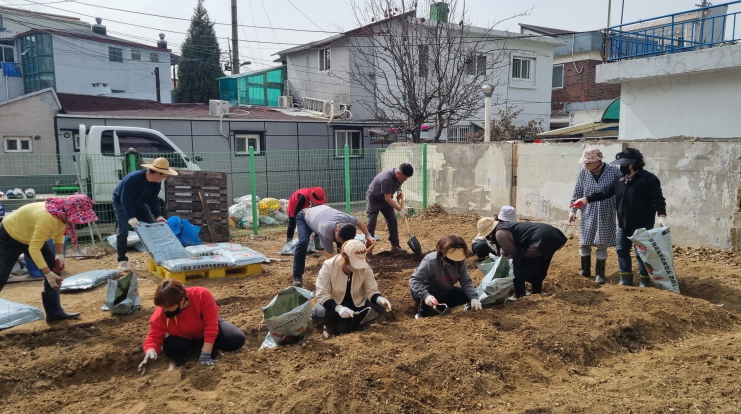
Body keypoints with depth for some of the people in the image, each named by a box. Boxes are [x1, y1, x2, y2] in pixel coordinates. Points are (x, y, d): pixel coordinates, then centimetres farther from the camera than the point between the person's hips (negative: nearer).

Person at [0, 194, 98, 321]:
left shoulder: (64, 214, -16)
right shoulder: (47, 218, -42)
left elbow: (59, 233, 4)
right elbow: (33, 248, -38)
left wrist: (60, 254, -9)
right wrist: (47, 273, -37)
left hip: (33, 237, 8)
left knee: (55, 269, 0)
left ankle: (54, 312, 7)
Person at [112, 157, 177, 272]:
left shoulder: (156, 183, -15)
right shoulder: (133, 178, -37)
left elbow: (153, 200, -8)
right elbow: (125, 199, -39)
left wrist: (158, 215, -20)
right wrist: (131, 217, -47)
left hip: (139, 204, 7)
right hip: (121, 203, -7)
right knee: (123, 230, -17)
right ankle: (122, 261, -10)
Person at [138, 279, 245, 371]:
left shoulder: (202, 295, -37)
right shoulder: (160, 314, -30)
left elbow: (211, 325, -34)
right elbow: (154, 337, -25)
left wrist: (206, 354, -37)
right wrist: (151, 352, -51)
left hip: (207, 331, -1)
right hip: (185, 337, 1)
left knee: (237, 339, -24)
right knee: (170, 349, -32)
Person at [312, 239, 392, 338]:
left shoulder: (365, 267, -14)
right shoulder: (329, 266, -23)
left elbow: (371, 290, -9)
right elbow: (322, 294, -24)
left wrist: (379, 298, -33)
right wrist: (337, 308, -41)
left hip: (356, 305, 3)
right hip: (334, 304, -3)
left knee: (379, 307, -22)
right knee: (318, 313, -35)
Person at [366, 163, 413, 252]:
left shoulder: (400, 176, -13)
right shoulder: (386, 179, -37)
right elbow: (388, 198, -33)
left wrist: (399, 191, -4)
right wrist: (400, 210, -31)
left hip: (385, 199, 7)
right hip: (373, 199, -7)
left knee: (393, 221, 1)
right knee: (372, 223, -12)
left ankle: (395, 245, 8)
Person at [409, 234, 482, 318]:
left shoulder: (460, 261, -16)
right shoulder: (431, 261, -32)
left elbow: (466, 281, -14)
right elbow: (414, 280, -34)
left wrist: (474, 298, -32)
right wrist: (425, 295, -49)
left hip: (443, 292, 6)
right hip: (427, 291, -6)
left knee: (466, 296, -9)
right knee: (430, 291, -38)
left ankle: (438, 307, 9)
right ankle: (422, 314, -9)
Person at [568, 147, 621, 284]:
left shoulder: (614, 171, -10)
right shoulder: (583, 173, -3)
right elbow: (577, 193, 3)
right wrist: (573, 210, -1)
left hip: (606, 216, -2)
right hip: (588, 214, 2)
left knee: (602, 245, 5)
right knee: (584, 243, 7)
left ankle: (599, 274, 18)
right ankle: (585, 271, 25)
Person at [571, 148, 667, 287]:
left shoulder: (648, 179, -11)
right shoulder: (620, 179, 8)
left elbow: (657, 198, -16)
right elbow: (605, 192, 9)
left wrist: (661, 215, -28)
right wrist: (586, 199, 1)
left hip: (642, 225, -7)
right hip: (623, 224, 7)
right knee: (622, 250, 12)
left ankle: (645, 279, 18)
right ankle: (626, 278, 23)